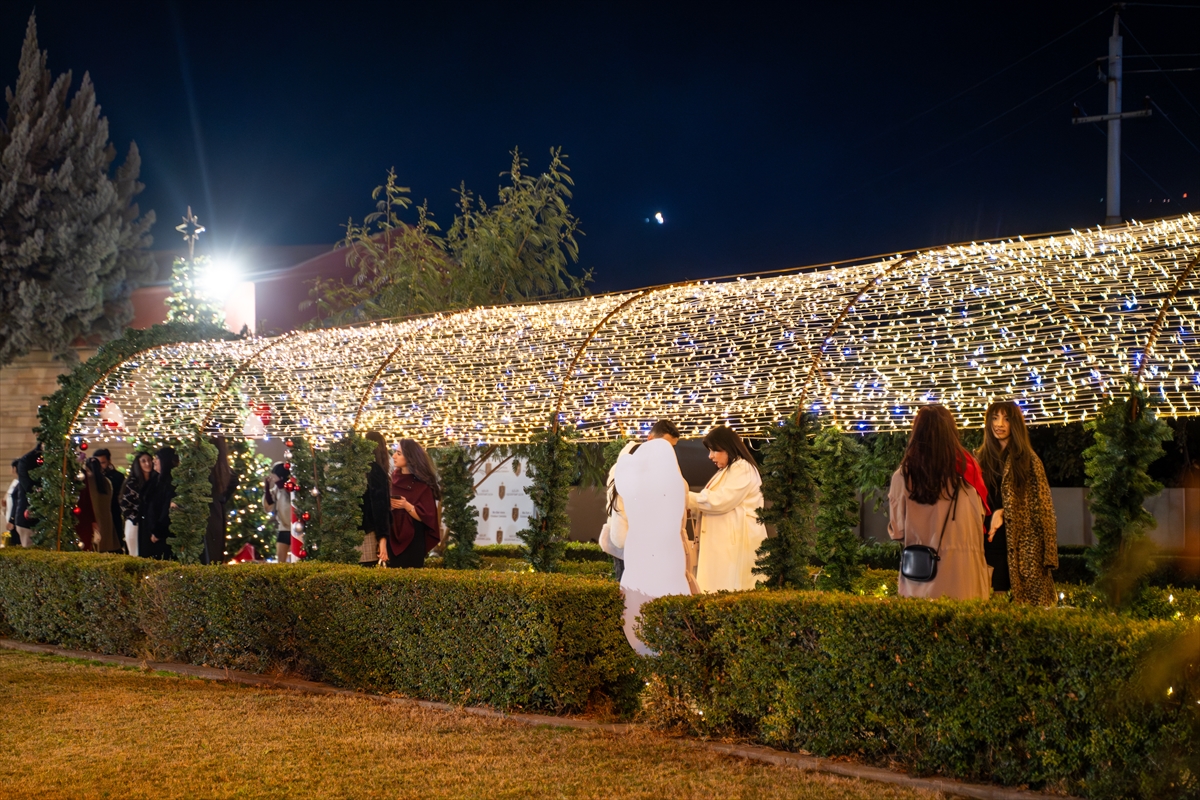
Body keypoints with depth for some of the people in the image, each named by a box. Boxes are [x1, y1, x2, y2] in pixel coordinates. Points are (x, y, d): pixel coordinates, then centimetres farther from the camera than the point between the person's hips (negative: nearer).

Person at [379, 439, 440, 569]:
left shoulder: (422, 485, -5)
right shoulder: (391, 479, 4)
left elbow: (425, 517, -7)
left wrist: (407, 506, -22)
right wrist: (382, 540, -11)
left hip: (413, 543, -3)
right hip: (392, 540, 3)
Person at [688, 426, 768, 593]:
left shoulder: (743, 469, -8)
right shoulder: (726, 472, 22)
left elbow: (720, 501, -16)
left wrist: (686, 498, -7)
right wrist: (691, 504, 7)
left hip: (738, 541, -9)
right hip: (724, 541, 9)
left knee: (733, 593, -10)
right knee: (722, 591, 3)